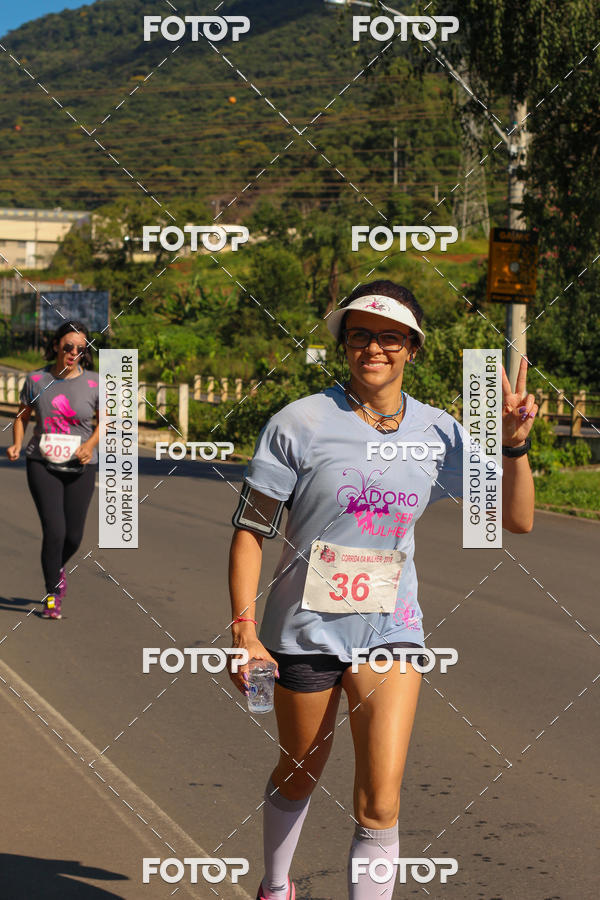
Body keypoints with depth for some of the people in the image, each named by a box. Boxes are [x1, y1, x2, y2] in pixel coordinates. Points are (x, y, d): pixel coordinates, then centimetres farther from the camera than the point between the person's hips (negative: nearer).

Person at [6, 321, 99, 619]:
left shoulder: (94, 383, -4)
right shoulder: (36, 379, -2)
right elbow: (22, 416, 10)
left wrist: (90, 445, -13)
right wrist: (16, 443, -7)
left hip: (79, 469, 1)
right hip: (42, 464, -1)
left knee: (74, 536, 6)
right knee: (54, 530, -13)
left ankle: (57, 569, 42)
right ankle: (52, 594, 6)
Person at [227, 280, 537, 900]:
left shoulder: (438, 432, -1)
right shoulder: (300, 423, -10)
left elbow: (516, 519, 4)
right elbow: (249, 528, -7)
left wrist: (513, 443, -12)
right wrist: (244, 632, -12)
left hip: (390, 631, 2)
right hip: (306, 631, -1)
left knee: (379, 806, -8)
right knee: (298, 778, 18)